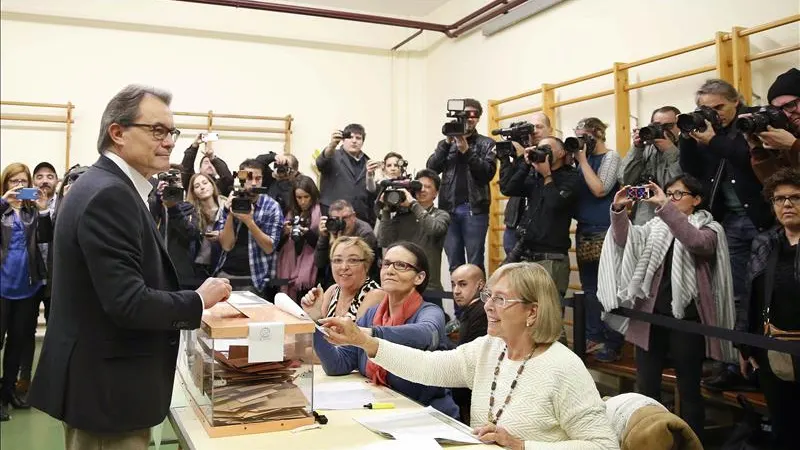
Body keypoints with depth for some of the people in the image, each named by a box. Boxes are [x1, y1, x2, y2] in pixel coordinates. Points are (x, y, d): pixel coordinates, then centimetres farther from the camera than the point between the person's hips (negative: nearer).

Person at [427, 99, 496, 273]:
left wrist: (466, 150, -15)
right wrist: (447, 143, -9)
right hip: (449, 209, 2)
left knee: (475, 264, -1)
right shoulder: (446, 143, 13)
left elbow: (488, 173, -7)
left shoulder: (487, 144, 6)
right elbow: (432, 169, 0)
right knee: (454, 264, 7)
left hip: (474, 209, -2)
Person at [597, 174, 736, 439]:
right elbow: (627, 240, -2)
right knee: (645, 387, 9)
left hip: (686, 318, -4)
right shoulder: (657, 226, 13)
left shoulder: (710, 228, 0)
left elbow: (695, 242, -23)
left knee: (689, 390, 6)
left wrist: (665, 206, -30)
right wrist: (619, 210, -18)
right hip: (651, 314, 4)